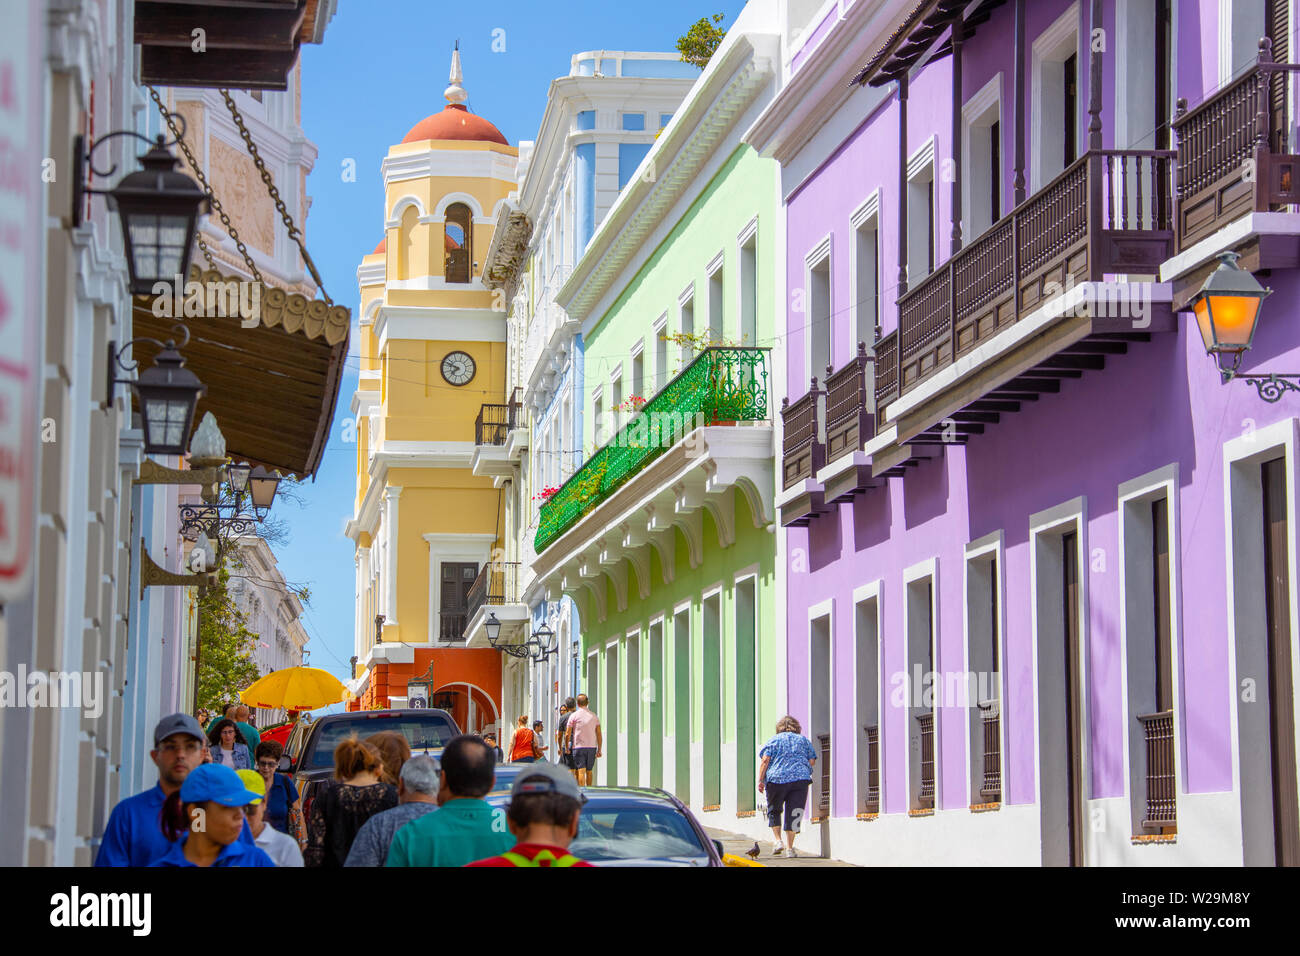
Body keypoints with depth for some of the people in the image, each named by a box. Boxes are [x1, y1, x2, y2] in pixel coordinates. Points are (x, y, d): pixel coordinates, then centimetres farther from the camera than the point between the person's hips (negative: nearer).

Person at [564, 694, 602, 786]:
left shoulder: (574, 716, -3)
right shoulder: (594, 716, 7)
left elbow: (567, 734, -5)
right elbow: (599, 734, 4)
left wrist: (567, 748, 7)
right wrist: (599, 750, 7)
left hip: (578, 747, -3)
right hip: (592, 747, 3)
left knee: (581, 771, -8)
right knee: (589, 771, 16)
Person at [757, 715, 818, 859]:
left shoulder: (774, 740, 10)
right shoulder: (804, 740, 15)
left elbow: (765, 760, -1)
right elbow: (812, 761, 12)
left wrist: (760, 780, -1)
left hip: (776, 778, -1)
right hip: (801, 779, 1)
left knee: (774, 811, 16)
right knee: (794, 814, 2)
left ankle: (777, 840, 4)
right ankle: (790, 847, 1)